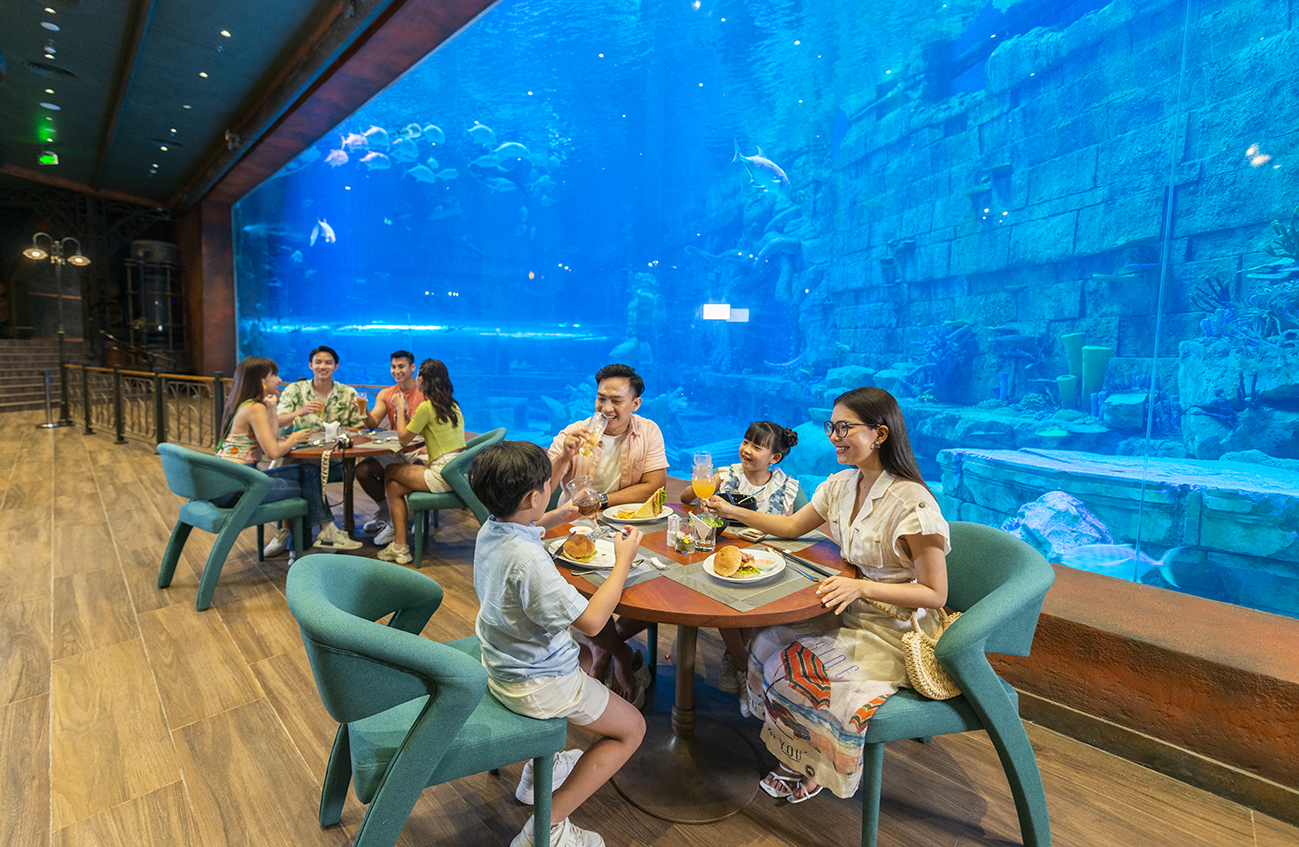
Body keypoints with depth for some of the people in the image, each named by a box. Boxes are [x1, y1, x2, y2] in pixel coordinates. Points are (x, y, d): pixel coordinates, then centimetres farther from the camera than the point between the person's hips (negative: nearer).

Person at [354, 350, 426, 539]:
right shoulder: (386, 394, 10)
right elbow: (372, 424, 2)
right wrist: (364, 411, -20)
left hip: (419, 451, -5)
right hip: (395, 451, 5)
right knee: (362, 470, -12)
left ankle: (394, 523, -10)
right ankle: (386, 511, 12)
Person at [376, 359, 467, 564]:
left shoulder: (427, 407, -12)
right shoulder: (452, 404, 14)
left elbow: (403, 439, -1)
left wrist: (400, 408, 10)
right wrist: (403, 411, 28)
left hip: (443, 475, -9)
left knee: (390, 472, 10)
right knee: (395, 487, 14)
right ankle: (399, 547, 14)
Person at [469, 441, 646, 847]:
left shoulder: (491, 529, -8)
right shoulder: (529, 562, -37)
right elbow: (591, 621, -31)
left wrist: (555, 517, 14)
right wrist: (623, 561, -21)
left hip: (500, 661, 9)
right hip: (534, 685, -9)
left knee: (583, 657, 36)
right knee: (632, 728, 8)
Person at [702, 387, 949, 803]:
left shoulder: (912, 503, -23)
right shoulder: (841, 484, 0)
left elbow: (935, 594, -18)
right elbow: (793, 525, 14)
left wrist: (861, 586, -29)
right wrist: (732, 511, 6)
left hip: (894, 630, -7)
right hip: (848, 611, 7)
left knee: (789, 670, -18)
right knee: (765, 642, -10)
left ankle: (810, 768, 13)